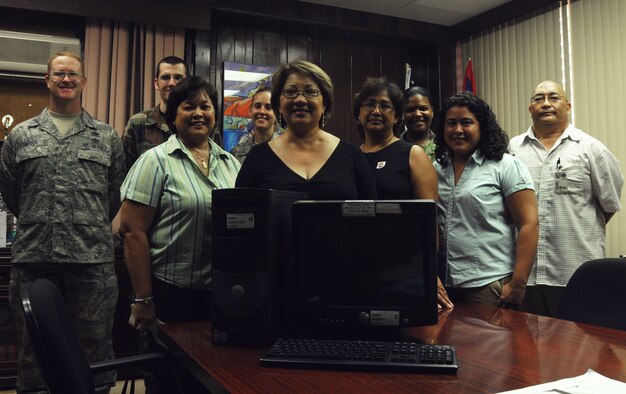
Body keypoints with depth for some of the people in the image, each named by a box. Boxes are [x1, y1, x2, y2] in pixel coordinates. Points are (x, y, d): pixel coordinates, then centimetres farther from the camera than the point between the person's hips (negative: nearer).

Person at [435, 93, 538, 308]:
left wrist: (518, 285, -14)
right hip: (444, 285, 4)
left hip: (489, 285, -4)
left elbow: (529, 225, -9)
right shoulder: (437, 169, 10)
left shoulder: (505, 166, -3)